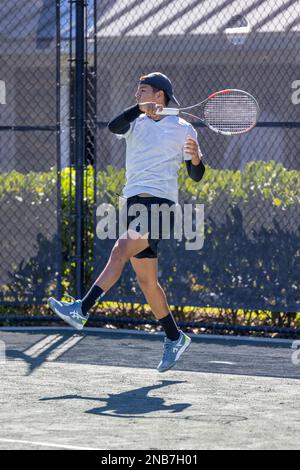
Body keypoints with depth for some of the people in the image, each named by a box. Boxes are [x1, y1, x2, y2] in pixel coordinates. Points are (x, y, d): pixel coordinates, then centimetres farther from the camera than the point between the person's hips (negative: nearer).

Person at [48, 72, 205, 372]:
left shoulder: (183, 130, 3)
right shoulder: (135, 123, 14)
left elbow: (196, 176, 4)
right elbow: (113, 127, -10)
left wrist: (195, 158, -18)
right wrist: (142, 108, -22)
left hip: (160, 204, -6)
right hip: (135, 202, 6)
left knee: (120, 250, -26)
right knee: (146, 279, 8)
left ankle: (82, 310, -33)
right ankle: (174, 338, 20)